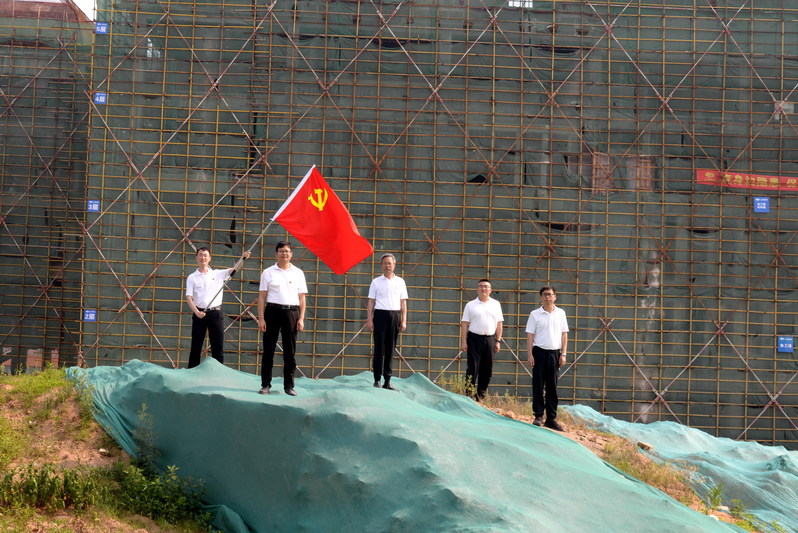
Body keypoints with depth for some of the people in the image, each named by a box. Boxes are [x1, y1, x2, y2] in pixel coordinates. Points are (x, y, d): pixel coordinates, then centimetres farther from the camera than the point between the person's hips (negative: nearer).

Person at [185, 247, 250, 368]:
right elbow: (189, 297, -3)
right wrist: (196, 312, -18)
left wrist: (242, 258, -20)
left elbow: (233, 270, -4)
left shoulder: (218, 274, 9)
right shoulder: (192, 278, 4)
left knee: (218, 347, 2)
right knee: (196, 347, 3)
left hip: (216, 314, 1)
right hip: (199, 314, -1)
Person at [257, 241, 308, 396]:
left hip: (291, 312, 1)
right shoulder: (268, 272, 6)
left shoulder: (298, 273, 10)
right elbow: (261, 297, 3)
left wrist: (301, 319, 1)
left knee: (290, 351, 3)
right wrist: (261, 319, -5)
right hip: (272, 311, -1)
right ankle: (265, 385, 7)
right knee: (268, 349, 0)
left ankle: (289, 386, 10)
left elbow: (302, 298, 10)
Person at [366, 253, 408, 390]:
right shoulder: (376, 282, 6)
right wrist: (369, 320, -4)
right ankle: (377, 379, 1)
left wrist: (404, 321, 4)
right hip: (380, 314, -2)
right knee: (379, 348, -2)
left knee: (390, 348, 4)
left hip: (395, 315, 2)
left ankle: (388, 380, 8)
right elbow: (371, 302, 5)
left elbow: (403, 302, 11)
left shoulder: (400, 282, 11)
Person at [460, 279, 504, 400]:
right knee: (472, 368, -4)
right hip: (474, 339, -3)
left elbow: (499, 324, 10)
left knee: (487, 369, 6)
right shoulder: (471, 305, 4)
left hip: (490, 339, 3)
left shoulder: (496, 304, 11)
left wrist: (498, 341, 4)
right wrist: (463, 342, -6)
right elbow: (464, 324, 1)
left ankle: (481, 396, 15)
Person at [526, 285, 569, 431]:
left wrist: (563, 354, 2)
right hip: (539, 352, -2)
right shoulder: (535, 314, 2)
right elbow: (530, 335, 1)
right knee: (538, 385, 0)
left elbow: (564, 335, 9)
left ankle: (551, 418, 10)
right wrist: (529, 354, -7)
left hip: (555, 353, 2)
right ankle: (538, 416, 7)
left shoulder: (560, 313, 8)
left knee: (552, 387, 5)